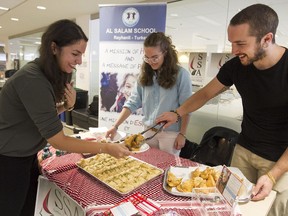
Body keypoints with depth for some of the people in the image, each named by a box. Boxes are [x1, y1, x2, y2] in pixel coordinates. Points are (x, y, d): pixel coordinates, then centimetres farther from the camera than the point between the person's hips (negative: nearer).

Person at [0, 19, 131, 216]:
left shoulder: (51, 74, -1)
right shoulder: (32, 80, -29)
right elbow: (57, 140, -28)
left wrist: (67, 106, -13)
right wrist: (106, 148, -27)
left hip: (26, 156, 8)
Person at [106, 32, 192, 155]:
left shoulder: (180, 74, -11)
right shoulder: (145, 74, 0)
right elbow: (132, 103, -1)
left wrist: (182, 134, -8)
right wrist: (115, 126, -8)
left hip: (171, 133, -3)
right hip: (149, 131, 4)